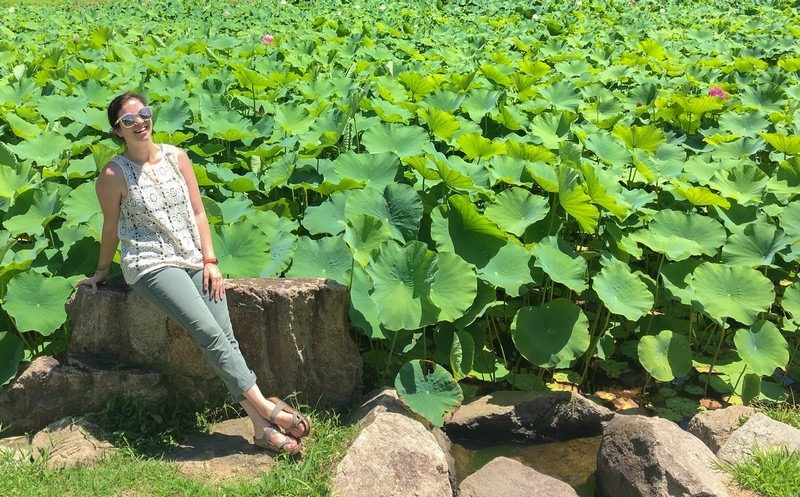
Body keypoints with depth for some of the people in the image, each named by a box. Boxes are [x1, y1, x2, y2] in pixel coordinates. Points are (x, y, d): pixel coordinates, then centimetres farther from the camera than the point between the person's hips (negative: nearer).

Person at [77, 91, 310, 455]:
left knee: (226, 337, -11)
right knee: (209, 333, -22)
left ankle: (261, 428, -13)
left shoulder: (176, 157, 8)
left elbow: (198, 212, 8)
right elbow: (110, 228, 8)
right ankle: (265, 407, -18)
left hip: (194, 258, 4)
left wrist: (210, 260, 0)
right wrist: (102, 271, 16)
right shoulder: (113, 175, -3)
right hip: (150, 265, -4)